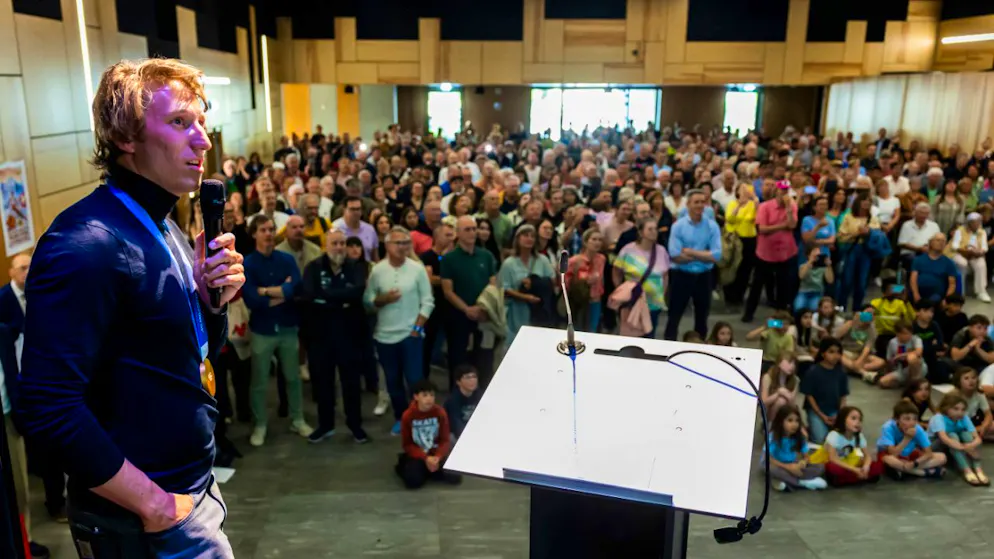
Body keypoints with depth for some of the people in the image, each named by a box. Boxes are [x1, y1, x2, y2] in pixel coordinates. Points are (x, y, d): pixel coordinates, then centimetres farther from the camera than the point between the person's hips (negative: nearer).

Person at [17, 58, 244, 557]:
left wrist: (214, 299, -7)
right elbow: (47, 407, -27)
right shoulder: (86, 245, -22)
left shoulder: (165, 231, 6)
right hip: (143, 518, -8)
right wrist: (152, 503, -20)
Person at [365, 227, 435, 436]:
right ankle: (401, 418, 30)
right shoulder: (377, 270, -1)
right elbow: (368, 301, 1)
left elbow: (427, 302, -4)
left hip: (411, 335, -2)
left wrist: (417, 328, -9)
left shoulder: (417, 268, -5)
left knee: (415, 380, 0)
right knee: (393, 381, 14)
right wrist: (383, 299, -17)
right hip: (384, 336, 2)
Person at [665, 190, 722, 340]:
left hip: (704, 277, 2)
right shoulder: (678, 226, -8)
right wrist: (704, 255, -12)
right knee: (674, 316, 5)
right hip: (681, 276, -2)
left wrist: (690, 252, -16)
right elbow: (676, 256, -18)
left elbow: (716, 256, -13)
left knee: (702, 317, 15)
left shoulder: (712, 226, -3)